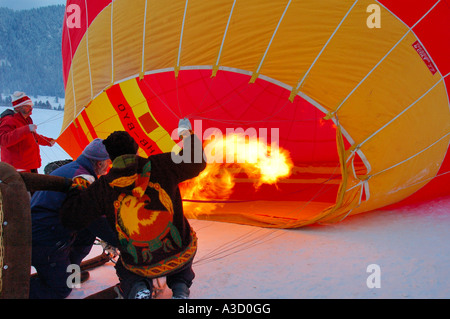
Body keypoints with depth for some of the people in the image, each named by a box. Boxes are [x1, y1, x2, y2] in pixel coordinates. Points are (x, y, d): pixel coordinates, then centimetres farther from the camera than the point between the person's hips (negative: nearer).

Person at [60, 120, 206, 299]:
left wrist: (77, 187, 11)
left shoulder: (103, 187, -9)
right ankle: (180, 288, 10)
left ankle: (138, 289, 3)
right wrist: (187, 133, 19)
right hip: (182, 255, 1)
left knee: (125, 270, 36)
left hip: (141, 267, -1)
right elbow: (197, 162, 3)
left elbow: (71, 218, -7)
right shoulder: (161, 165, -10)